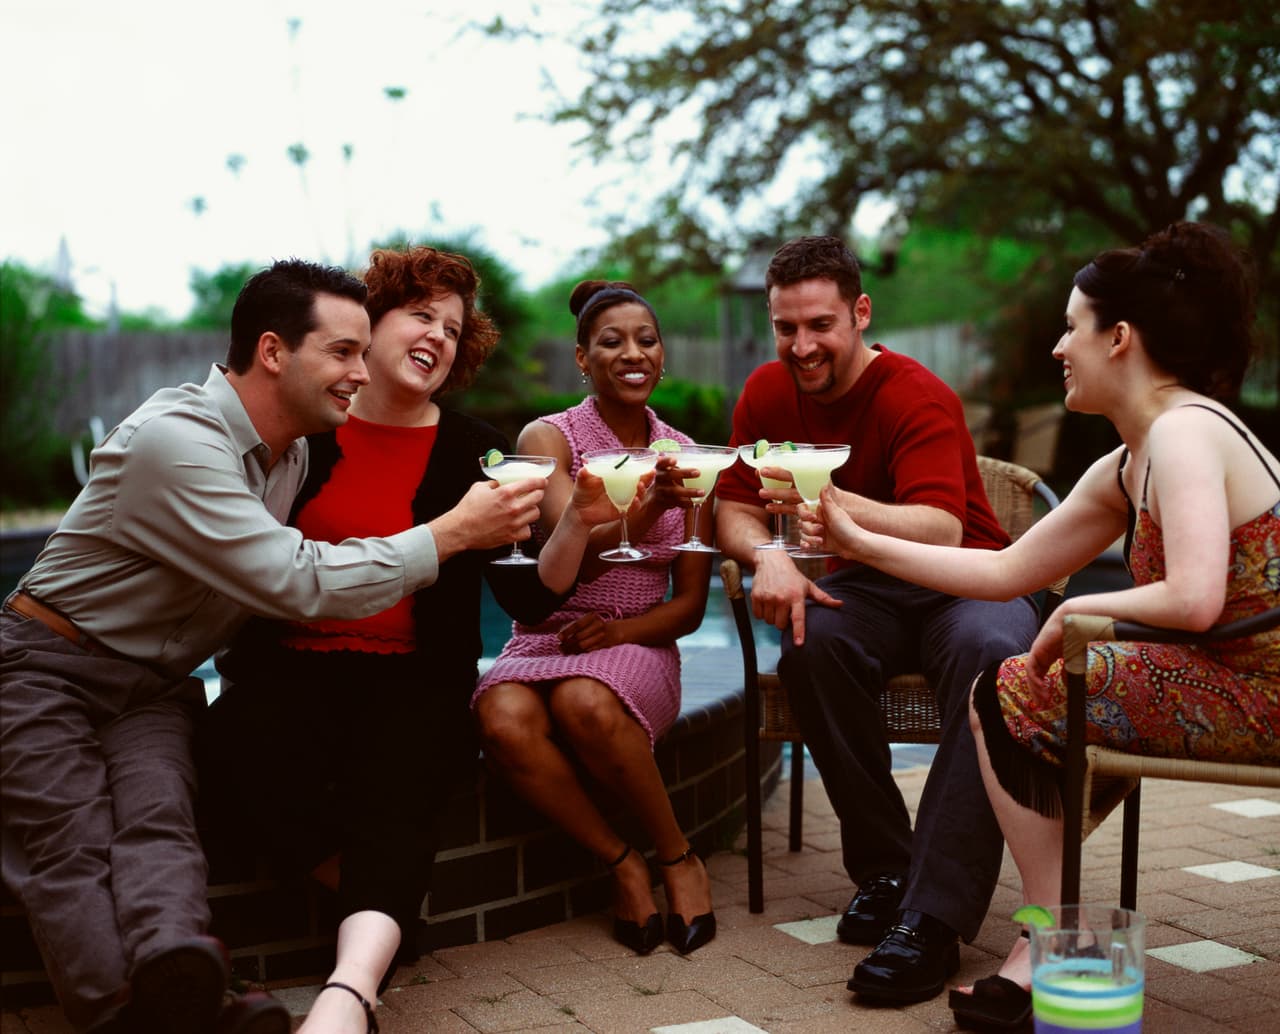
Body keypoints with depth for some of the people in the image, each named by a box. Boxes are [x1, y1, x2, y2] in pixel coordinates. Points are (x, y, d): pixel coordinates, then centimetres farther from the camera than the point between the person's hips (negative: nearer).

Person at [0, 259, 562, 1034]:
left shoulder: (295, 448, 8)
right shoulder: (175, 439, -21)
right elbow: (301, 584, -24)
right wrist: (454, 533, -18)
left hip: (156, 680, 5)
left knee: (158, 819, -26)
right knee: (73, 848, -27)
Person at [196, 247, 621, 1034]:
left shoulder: (473, 451, 9)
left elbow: (529, 598, 4)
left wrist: (579, 523, -14)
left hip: (414, 675, 0)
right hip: (289, 666, 1)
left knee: (397, 791, -30)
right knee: (236, 756, -30)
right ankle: (390, 902, -8)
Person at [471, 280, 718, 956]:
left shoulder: (683, 457, 8)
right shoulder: (549, 438, 0)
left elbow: (690, 605, 8)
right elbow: (578, 558, -15)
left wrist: (622, 631, -13)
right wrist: (652, 504, -33)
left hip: (638, 647, 0)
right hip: (546, 640, 0)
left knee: (586, 702, -36)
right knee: (505, 721, -35)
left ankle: (677, 859, -13)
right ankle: (621, 863, -14)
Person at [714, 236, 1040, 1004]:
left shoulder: (919, 398, -17)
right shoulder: (769, 392, 1)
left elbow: (942, 533, -31)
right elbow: (733, 510, 3)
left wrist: (831, 503, -49)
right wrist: (769, 555, -21)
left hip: (961, 585, -3)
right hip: (864, 590, 4)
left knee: (994, 655, -38)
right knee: (814, 641, -32)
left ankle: (932, 919, -37)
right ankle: (885, 868, -17)